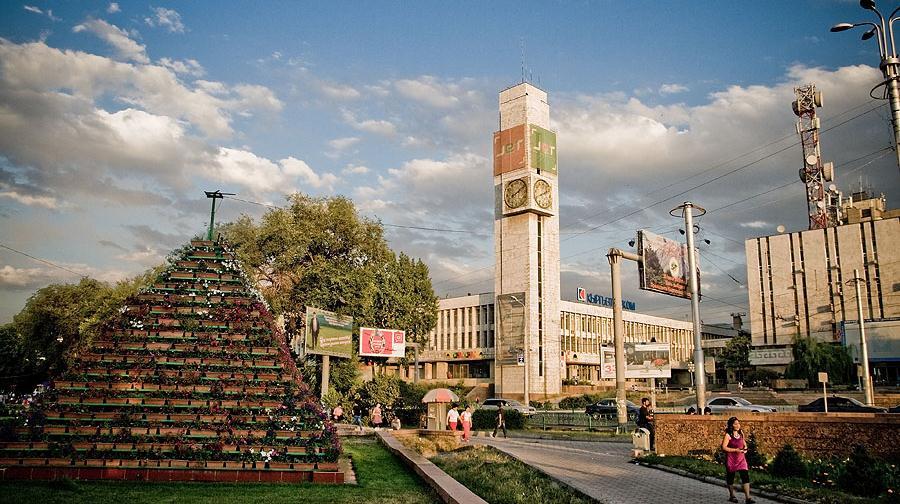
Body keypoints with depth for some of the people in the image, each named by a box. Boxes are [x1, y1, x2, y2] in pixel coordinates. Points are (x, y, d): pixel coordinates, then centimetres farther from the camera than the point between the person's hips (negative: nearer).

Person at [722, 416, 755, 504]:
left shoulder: (741, 433, 5)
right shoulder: (728, 435, -12)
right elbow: (724, 447, -16)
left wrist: (745, 448, 2)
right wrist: (735, 450, -20)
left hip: (741, 458, 4)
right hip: (731, 458, -4)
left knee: (745, 476, -8)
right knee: (730, 476, 7)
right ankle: (732, 496, 24)